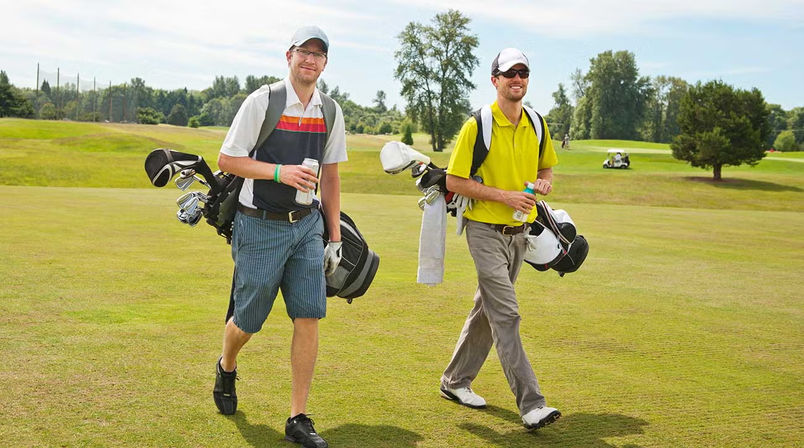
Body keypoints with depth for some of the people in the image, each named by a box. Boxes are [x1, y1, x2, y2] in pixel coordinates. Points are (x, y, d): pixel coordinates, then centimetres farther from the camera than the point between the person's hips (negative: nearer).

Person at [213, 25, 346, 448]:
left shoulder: (330, 112, 7)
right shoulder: (262, 101, -8)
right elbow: (226, 159, -7)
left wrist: (334, 237, 10)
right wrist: (280, 171, -21)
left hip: (307, 226, 4)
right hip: (261, 227, -4)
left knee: (309, 316, -5)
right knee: (248, 320, 6)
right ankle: (226, 367, 42)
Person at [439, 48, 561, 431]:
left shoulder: (536, 125, 7)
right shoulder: (477, 126, -11)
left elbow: (546, 166, 21)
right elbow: (454, 181, -11)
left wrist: (544, 181, -3)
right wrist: (504, 195, -18)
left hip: (519, 231, 7)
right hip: (485, 230, -7)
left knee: (487, 309, 15)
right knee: (506, 315, -11)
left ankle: (455, 381, 31)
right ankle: (530, 403, -10)